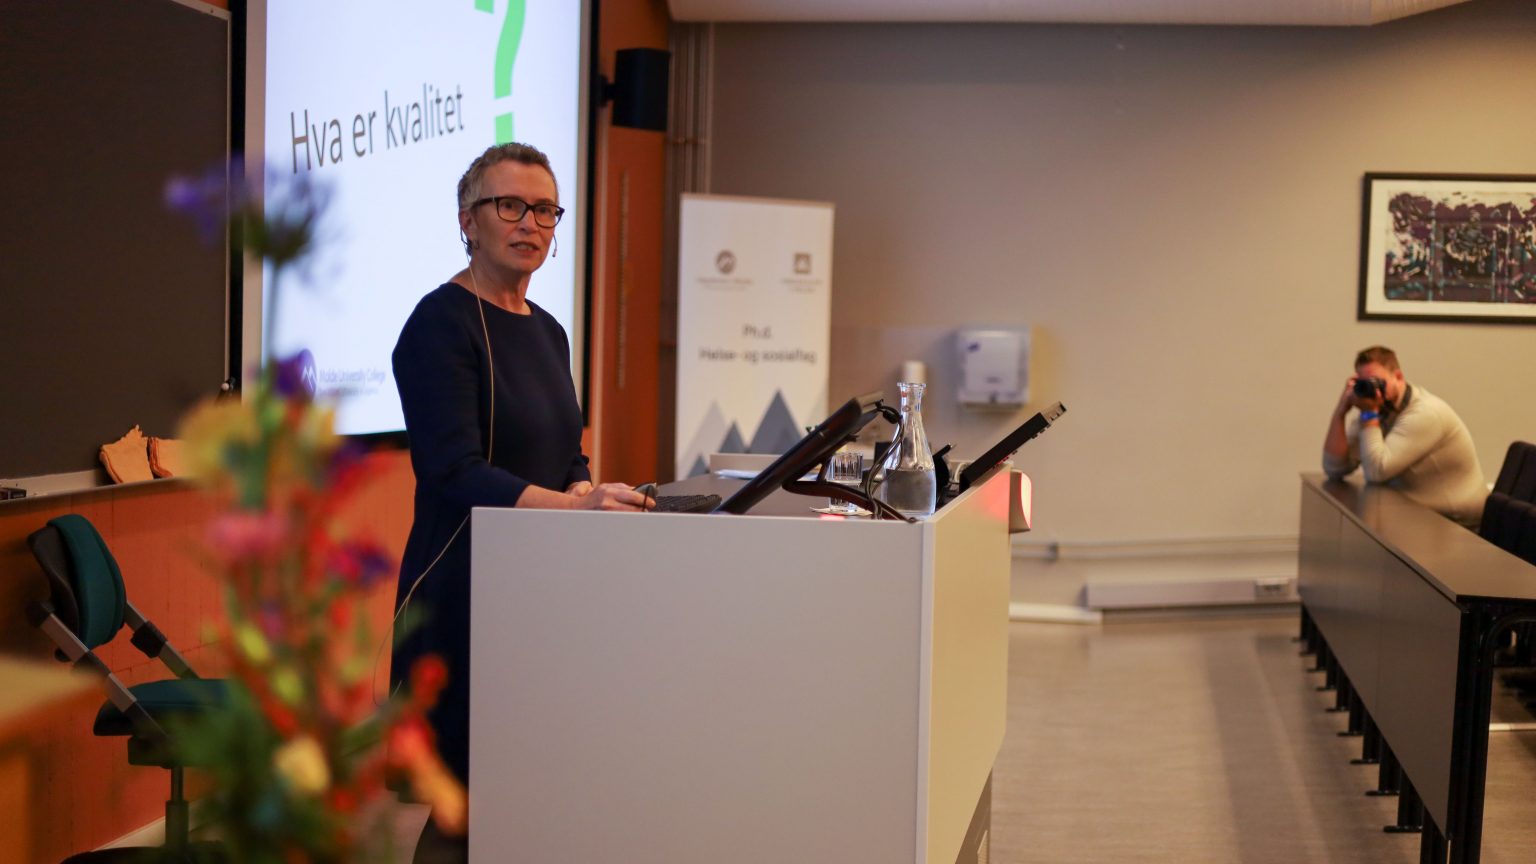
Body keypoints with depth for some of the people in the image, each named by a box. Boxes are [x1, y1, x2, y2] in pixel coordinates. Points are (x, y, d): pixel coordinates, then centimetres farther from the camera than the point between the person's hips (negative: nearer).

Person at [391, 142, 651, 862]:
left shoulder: (548, 332, 15)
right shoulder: (442, 324, -10)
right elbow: (453, 474, -21)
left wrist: (589, 492, -3)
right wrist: (567, 506, -32)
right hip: (462, 593, -8)